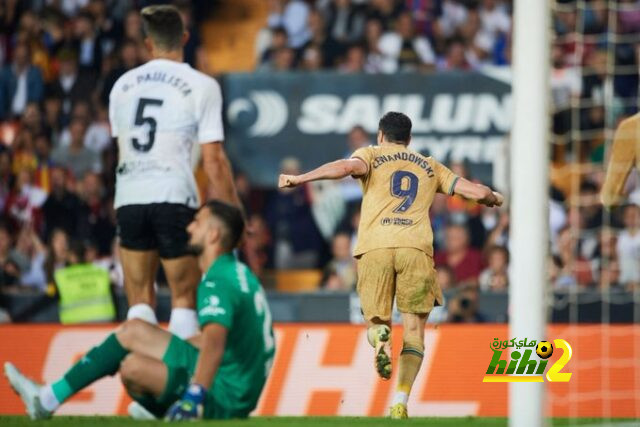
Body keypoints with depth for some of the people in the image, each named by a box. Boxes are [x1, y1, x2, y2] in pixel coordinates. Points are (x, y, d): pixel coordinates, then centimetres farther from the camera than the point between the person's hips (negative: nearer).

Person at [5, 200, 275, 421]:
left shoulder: (217, 282, -20)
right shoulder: (237, 271, 12)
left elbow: (214, 341, -37)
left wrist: (194, 397, -48)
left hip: (224, 397, -10)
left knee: (133, 366, -24)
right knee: (132, 331, 12)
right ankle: (49, 398, 12)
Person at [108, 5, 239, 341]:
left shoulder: (124, 84, 11)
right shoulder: (201, 86, -2)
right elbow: (213, 161, -5)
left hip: (128, 199, 3)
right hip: (174, 199, -3)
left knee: (139, 299, 9)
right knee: (184, 298, 6)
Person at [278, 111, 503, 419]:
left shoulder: (371, 156, 17)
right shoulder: (430, 167, 25)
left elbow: (348, 166, -6)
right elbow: (477, 192, 23)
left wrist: (300, 179, -3)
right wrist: (494, 198, 46)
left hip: (374, 248, -1)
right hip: (416, 248, 1)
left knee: (376, 319, 13)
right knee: (414, 331, 4)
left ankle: (380, 336, -25)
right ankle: (400, 401, -14)